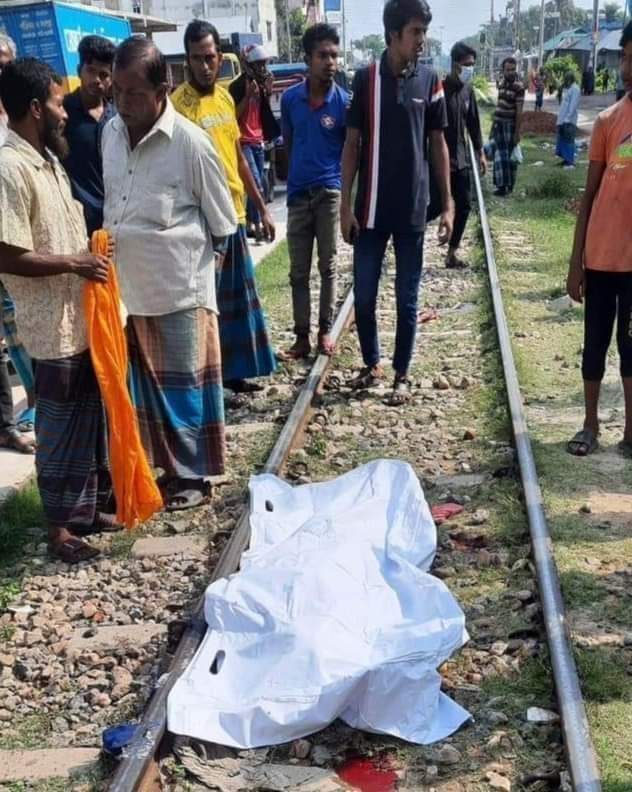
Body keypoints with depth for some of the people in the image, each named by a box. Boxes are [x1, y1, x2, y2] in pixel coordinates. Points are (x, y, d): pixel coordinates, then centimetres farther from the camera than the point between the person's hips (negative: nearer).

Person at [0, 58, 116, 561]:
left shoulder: (48, 159, 10)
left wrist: (92, 251, 7)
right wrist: (74, 264, -17)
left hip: (82, 315, 9)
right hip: (54, 325, -9)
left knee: (90, 417, 17)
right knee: (61, 425, 3)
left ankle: (90, 505, 32)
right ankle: (60, 525, 17)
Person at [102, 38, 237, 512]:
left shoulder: (191, 143, -15)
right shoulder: (111, 133, 3)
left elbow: (222, 223, -5)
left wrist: (191, 260, 4)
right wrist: (106, 254, 15)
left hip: (180, 290, -6)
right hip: (127, 288, 6)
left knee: (183, 386, 7)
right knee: (145, 384, 15)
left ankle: (192, 475, 21)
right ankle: (166, 464, 30)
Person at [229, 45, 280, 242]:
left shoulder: (260, 83, 10)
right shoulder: (237, 86, -13)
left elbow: (264, 113, 10)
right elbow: (233, 116, -16)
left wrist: (267, 92, -4)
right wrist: (248, 96, -23)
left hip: (257, 141, 8)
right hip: (243, 142, -8)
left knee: (261, 185, 10)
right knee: (255, 185, -15)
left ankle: (252, 222, 19)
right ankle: (257, 225, -14)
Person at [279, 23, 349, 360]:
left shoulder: (344, 101, -7)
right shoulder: (290, 98, 0)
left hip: (331, 192, -2)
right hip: (298, 194, 2)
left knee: (328, 267, 8)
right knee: (298, 271, 5)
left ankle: (325, 331, 18)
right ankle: (302, 336, 13)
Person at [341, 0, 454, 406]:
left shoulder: (430, 81, 0)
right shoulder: (366, 78, -2)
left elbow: (438, 144, 5)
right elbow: (352, 144, 1)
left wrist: (448, 204, 1)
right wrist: (346, 204, -4)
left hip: (412, 209, 0)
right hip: (371, 208, 0)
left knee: (408, 299, 7)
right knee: (363, 295, 7)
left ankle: (402, 374, 19)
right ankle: (372, 363, 27)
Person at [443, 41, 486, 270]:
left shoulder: (468, 90, 8)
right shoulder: (441, 89, -15)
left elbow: (473, 122, 16)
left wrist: (480, 152, 15)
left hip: (461, 159, 7)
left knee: (464, 205, 5)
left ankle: (452, 253, 15)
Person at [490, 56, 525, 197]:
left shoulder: (518, 86, -14)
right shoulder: (502, 82, 8)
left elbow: (519, 111, -16)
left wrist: (517, 132, -18)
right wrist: (494, 124, 14)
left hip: (509, 125, -6)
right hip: (498, 124, 6)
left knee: (510, 155, 2)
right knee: (499, 155, 9)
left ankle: (509, 185, 10)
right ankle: (501, 184, 17)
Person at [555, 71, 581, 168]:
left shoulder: (575, 89, -11)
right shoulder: (566, 89, 17)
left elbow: (573, 105, -17)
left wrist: (567, 118, -22)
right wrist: (560, 118, 15)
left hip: (569, 120, -9)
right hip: (562, 119, 9)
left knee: (569, 140, -8)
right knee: (562, 139, 11)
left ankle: (570, 161, -6)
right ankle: (566, 159, 19)